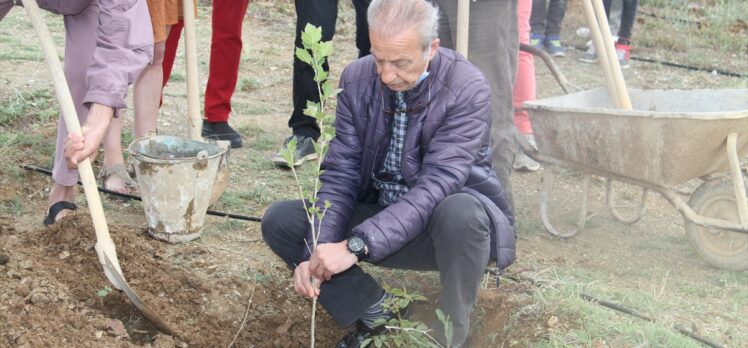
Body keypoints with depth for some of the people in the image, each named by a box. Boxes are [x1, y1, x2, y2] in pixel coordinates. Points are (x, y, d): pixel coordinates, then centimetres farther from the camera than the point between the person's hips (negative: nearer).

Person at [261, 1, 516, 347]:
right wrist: (318, 252, -24)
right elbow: (341, 173, -9)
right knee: (279, 220, -11)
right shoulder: (357, 78, -8)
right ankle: (373, 310, 0)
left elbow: (435, 186, -31)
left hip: (455, 223, -4)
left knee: (459, 213, -40)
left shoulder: (468, 89, -23)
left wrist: (355, 245, -38)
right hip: (380, 217, 5)